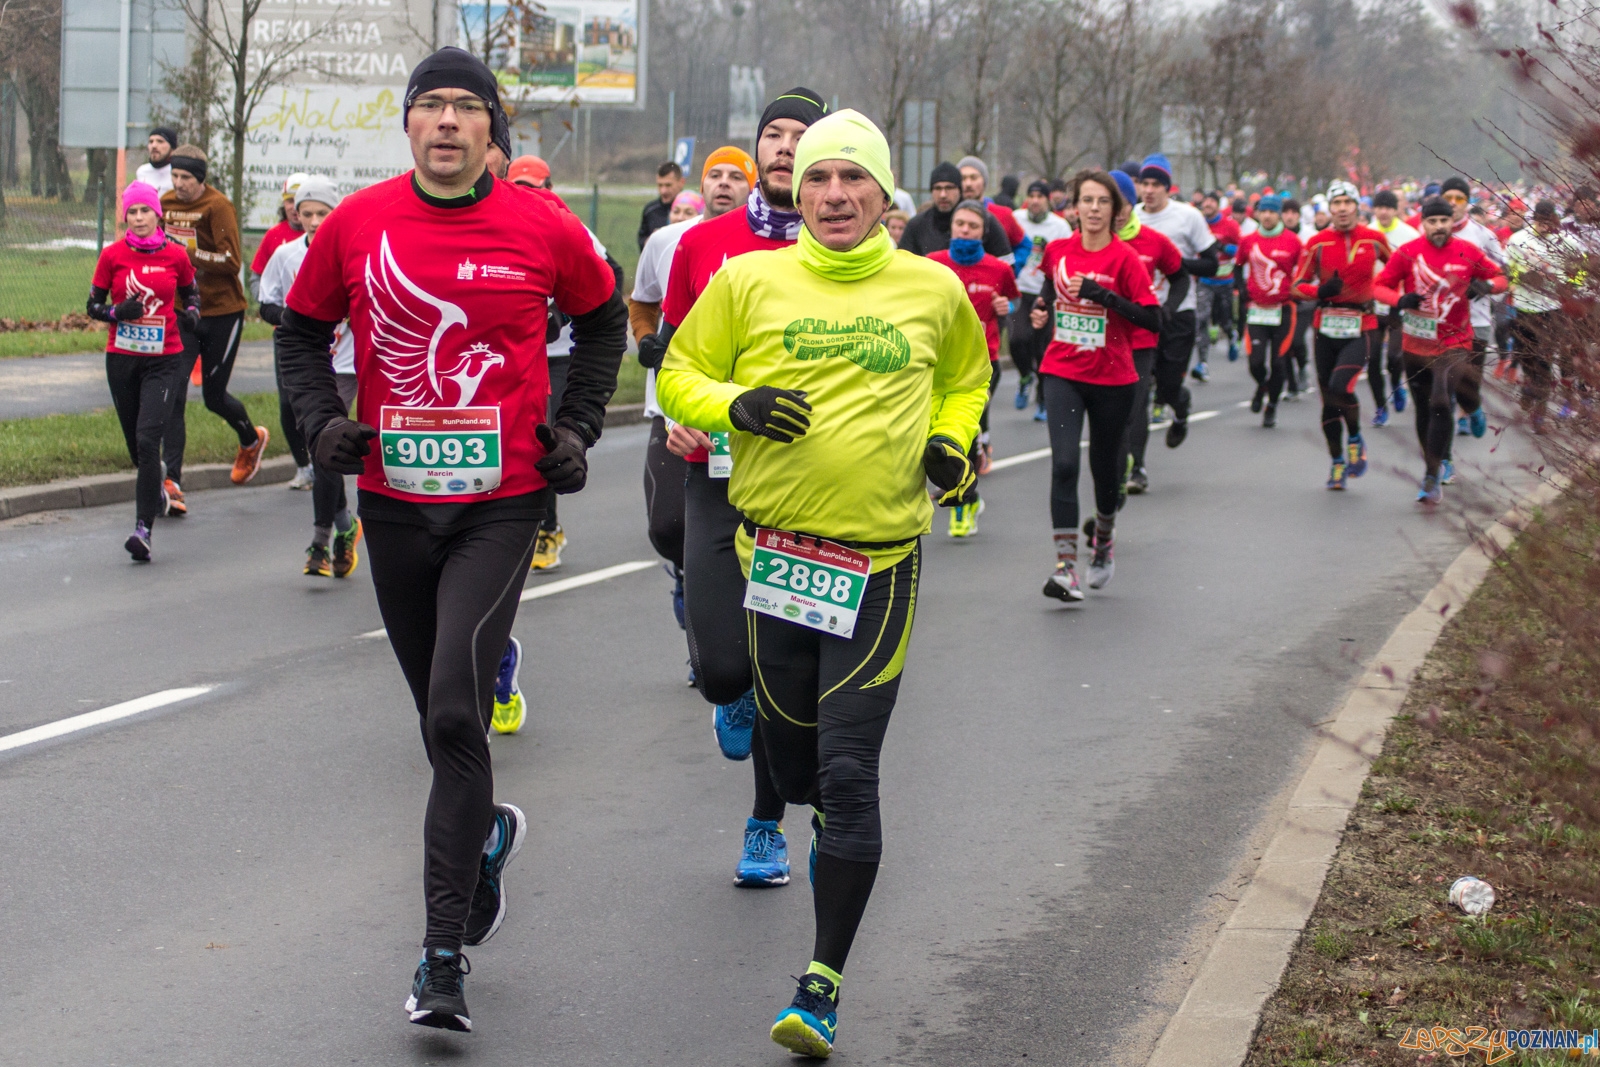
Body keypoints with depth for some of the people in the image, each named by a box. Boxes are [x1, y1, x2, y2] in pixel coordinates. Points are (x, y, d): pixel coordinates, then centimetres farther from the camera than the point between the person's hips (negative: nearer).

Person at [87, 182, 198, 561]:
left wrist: (191, 311, -5)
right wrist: (117, 311, -15)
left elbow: (191, 293, 17)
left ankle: (144, 528, -21)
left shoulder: (176, 255, 0)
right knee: (135, 443, 12)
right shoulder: (112, 255, 0)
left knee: (148, 439, -18)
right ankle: (156, 490, 46)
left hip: (164, 361, -2)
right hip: (122, 359, 2)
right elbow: (93, 305, 6)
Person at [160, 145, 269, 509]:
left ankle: (252, 439, 41)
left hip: (222, 313, -4)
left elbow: (232, 261, -22)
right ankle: (172, 482, -12)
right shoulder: (166, 203, 5)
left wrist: (190, 254, -31)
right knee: (173, 394, -9)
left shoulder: (217, 206, -14)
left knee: (214, 396, 8)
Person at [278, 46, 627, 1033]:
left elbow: (603, 320, 14)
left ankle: (445, 953, -10)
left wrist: (577, 427, 6)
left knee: (456, 711, -14)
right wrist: (322, 417, 0)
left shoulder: (543, 228, -4)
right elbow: (304, 327, 15)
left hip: (502, 502, -3)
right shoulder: (357, 224, 0)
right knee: (439, 711, 15)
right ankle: (486, 830, 47)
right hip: (394, 498, 3)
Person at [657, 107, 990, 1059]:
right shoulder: (749, 280, 0)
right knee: (792, 758, 13)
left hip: (879, 558, -1)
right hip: (774, 545, 2)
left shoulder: (934, 291, 4)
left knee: (848, 772, -9)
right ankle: (835, 830, 49)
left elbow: (967, 375, 23)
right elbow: (680, 374, 8)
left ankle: (826, 981, -3)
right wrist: (735, 405, -11)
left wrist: (952, 442, 6)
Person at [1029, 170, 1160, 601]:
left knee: (1105, 468, 13)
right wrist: (1044, 308, 5)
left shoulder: (1124, 258, -9)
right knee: (1064, 464, -16)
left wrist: (1103, 295, -21)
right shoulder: (1058, 250, 2)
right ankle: (1066, 567, -18)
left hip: (1112, 378, -1)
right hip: (1063, 373, 1)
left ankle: (1102, 542, 42)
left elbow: (1153, 319, -14)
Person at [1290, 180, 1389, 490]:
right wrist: (1319, 291, -20)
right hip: (1326, 327, 2)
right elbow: (1297, 285, -1)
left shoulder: (1374, 239, 1)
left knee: (1340, 387, -22)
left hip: (1361, 327, -2)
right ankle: (1337, 462, 25)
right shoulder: (1317, 243, 0)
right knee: (1328, 399, 7)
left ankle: (1356, 441, 5)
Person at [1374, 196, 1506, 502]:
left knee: (1441, 405, -19)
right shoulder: (1408, 252, -4)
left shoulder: (1468, 252, -3)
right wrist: (1401, 300, -20)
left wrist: (1485, 285, -15)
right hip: (1416, 343, 2)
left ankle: (1432, 478, -18)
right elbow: (1379, 286, 0)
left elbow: (1500, 277, 8)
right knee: (1424, 410, 14)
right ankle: (1432, 467, 33)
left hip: (1454, 343, -2)